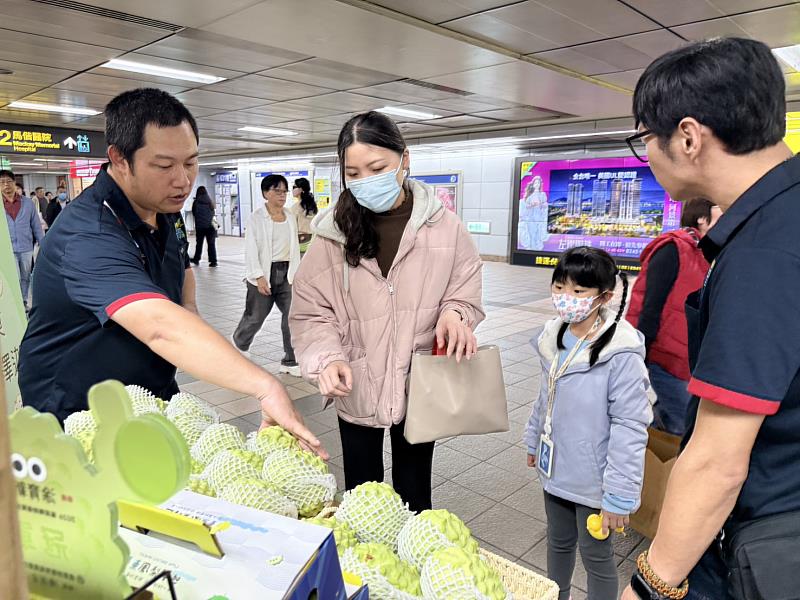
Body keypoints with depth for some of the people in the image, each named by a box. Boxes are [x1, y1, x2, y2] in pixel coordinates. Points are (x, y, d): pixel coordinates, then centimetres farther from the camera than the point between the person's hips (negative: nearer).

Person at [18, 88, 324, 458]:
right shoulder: (87, 234, -31)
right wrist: (265, 387, -57)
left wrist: (187, 309, 0)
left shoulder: (160, 207, -1)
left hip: (157, 399, 7)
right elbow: (160, 326, -48)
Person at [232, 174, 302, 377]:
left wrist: (297, 273, 6)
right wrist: (259, 276, -16)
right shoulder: (257, 217, -5)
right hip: (264, 273, -4)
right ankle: (238, 345, 38)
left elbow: (295, 246, 11)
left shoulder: (290, 216, 9)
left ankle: (290, 361, 6)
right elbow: (251, 249, -9)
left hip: (286, 273, 4)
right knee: (255, 317, 9)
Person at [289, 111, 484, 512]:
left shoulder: (442, 225, -8)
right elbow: (310, 310, -6)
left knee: (414, 497, 20)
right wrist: (327, 358, -24)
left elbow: (465, 288, 3)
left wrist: (454, 312, -19)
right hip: (356, 390, 0)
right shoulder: (334, 232, -8)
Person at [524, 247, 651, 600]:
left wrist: (619, 496, -19)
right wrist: (534, 440, 19)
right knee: (558, 542, 27)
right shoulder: (554, 338, -3)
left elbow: (630, 429, -22)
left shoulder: (621, 354, -26)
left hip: (593, 479, -6)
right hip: (555, 468, 7)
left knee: (595, 554, 16)